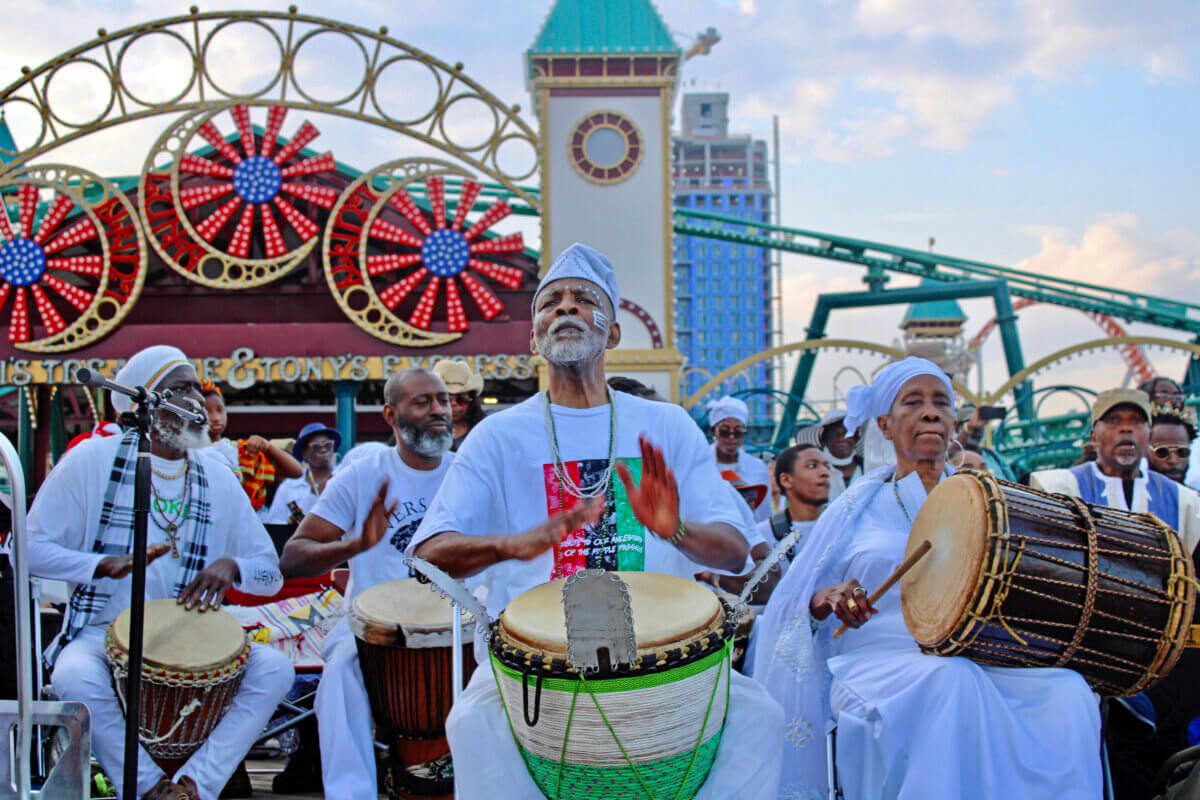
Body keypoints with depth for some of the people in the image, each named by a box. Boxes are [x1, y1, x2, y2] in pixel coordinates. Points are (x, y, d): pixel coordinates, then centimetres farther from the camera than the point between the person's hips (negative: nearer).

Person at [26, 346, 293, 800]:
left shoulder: (218, 481, 8)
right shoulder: (93, 460, -1)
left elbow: (272, 575, 8)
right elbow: (29, 550, -4)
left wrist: (231, 566, -15)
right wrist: (105, 565, -21)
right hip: (102, 633, -3)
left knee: (273, 669, -23)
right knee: (76, 677, -36)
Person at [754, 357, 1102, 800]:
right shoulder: (859, 507, 12)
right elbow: (795, 597, 9)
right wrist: (831, 598, -13)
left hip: (978, 658, 3)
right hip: (879, 660, -2)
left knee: (1066, 692, -27)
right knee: (951, 684, -36)